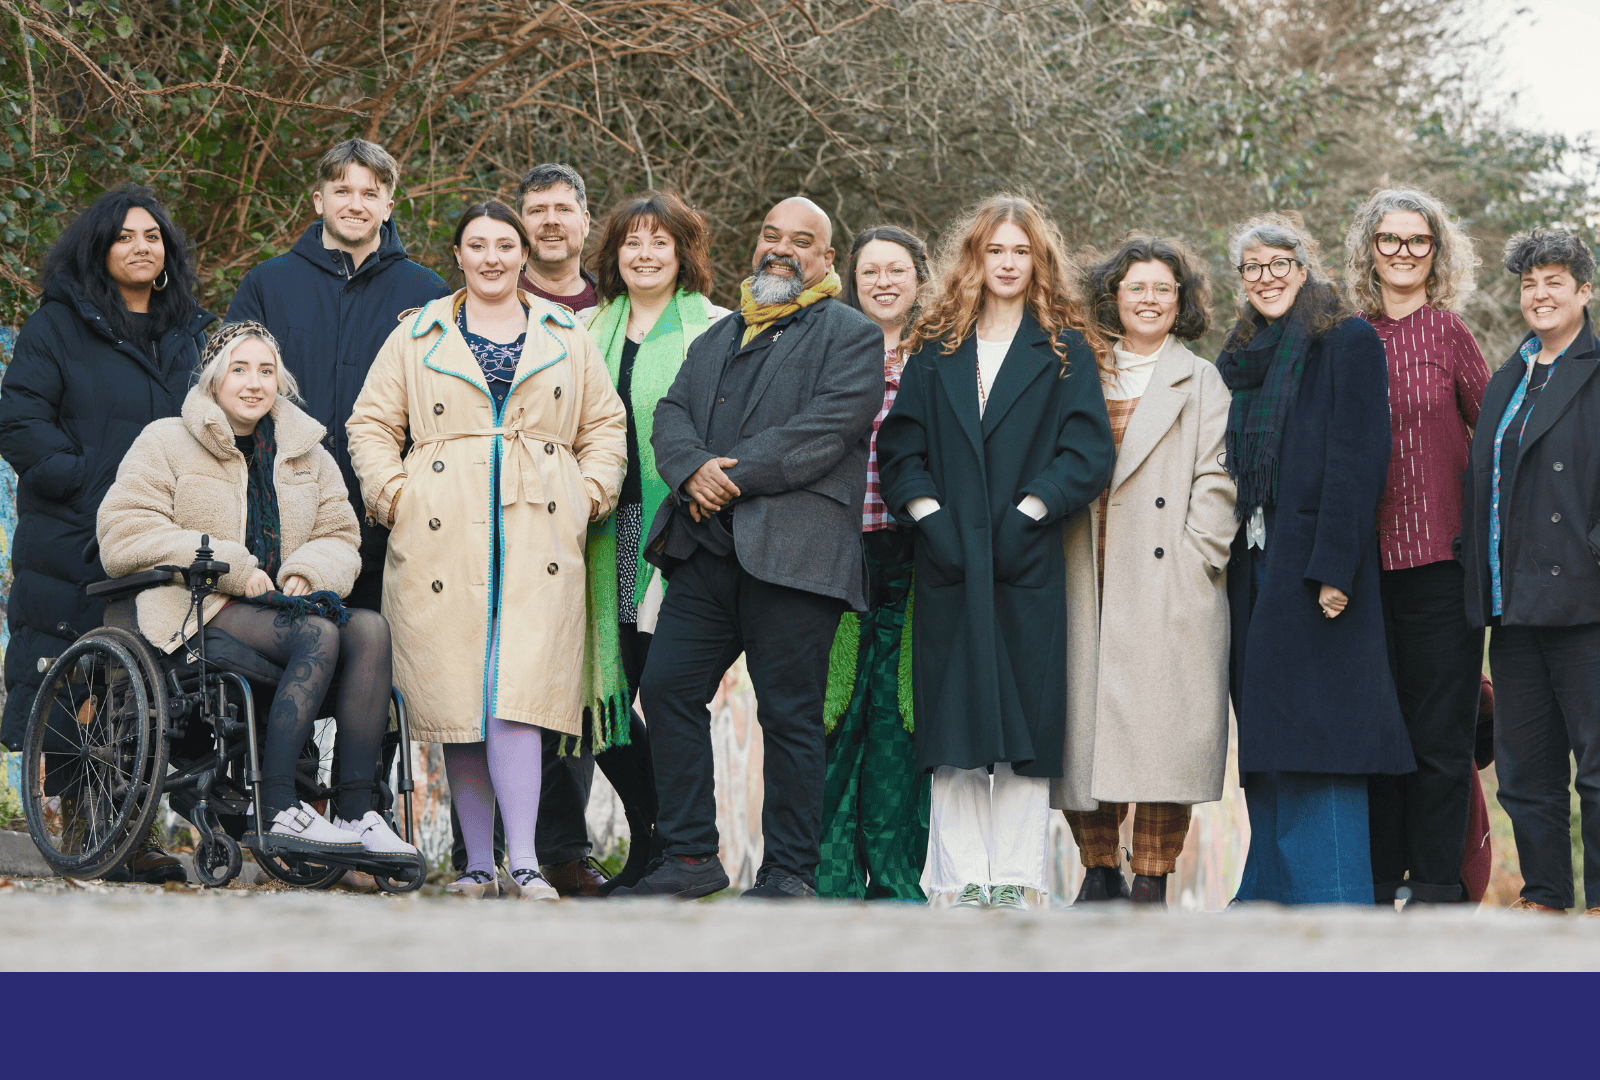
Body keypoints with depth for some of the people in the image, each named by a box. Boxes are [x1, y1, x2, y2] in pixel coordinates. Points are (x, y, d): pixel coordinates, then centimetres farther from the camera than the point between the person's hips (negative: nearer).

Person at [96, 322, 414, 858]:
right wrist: (232, 568, -13)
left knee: (370, 629, -27)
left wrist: (306, 574, -6)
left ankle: (355, 811, -31)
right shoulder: (166, 443, 6)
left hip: (279, 604, 6)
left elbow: (339, 537, 20)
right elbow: (124, 537, -5)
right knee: (319, 634, -34)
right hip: (195, 611, -5)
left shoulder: (306, 453, 22)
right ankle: (275, 808, -37)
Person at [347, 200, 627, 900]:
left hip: (538, 538, -1)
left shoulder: (567, 339, 17)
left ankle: (524, 861, -15)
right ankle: (478, 863, 7)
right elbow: (371, 423, 14)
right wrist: (393, 494, 0)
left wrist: (592, 492, 6)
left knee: (516, 696, -14)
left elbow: (605, 425, 21)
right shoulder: (417, 338, 14)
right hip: (443, 541, 1)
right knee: (457, 702, -1)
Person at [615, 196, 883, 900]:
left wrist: (731, 476, -13)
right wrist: (693, 470, -11)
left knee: (789, 714, -3)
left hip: (792, 553, -6)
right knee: (666, 688, 2)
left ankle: (790, 871, 4)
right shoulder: (717, 338, 24)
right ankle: (689, 855, 10)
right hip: (705, 552, 6)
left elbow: (825, 429, -11)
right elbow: (671, 417, 12)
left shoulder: (851, 336, 4)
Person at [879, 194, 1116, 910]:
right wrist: (929, 516, -7)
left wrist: (1025, 516, -12)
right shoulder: (936, 349, 13)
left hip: (1026, 563, -2)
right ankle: (960, 879, 3)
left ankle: (1016, 878, 2)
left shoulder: (1067, 352, 7)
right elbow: (900, 447, 8)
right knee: (952, 718, 0)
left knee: (1023, 715, -2)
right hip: (948, 563, 2)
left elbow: (1087, 453, -2)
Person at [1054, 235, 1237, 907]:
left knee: (1162, 732, -8)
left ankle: (1151, 882, -3)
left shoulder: (1203, 383, 10)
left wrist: (1195, 556, -8)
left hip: (1170, 592, -3)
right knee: (1085, 724, 0)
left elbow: (1217, 481, 2)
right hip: (1090, 588, 3)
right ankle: (1099, 871, 12)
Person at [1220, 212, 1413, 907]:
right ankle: (1271, 897, 11)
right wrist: (1231, 559, 9)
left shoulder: (1348, 343, -4)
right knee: (1267, 742, 7)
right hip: (1253, 564, 7)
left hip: (1313, 563, -7)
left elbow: (1357, 460, -12)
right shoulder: (1241, 360, 18)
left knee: (1311, 737, -10)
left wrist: (1334, 567, -20)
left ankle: (1328, 900, -8)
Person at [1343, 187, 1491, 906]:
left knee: (1439, 733, 0)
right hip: (1367, 556, 4)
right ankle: (1380, 880, 16)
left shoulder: (1446, 332, -2)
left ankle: (1435, 888, 6)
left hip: (1439, 555, -3)